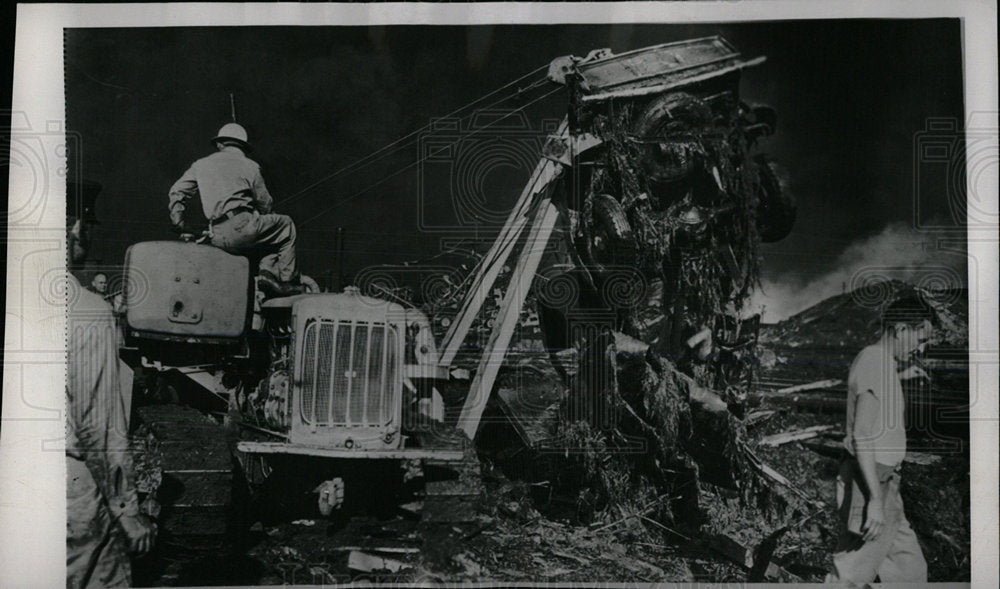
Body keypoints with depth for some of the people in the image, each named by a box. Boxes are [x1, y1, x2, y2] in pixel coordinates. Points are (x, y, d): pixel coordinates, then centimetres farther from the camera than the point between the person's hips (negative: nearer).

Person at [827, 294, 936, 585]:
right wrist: (875, 499, -27)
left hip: (882, 482, 11)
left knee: (910, 568, 15)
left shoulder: (872, 359, 12)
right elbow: (862, 436, -25)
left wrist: (899, 377, 30)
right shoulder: (877, 363, -18)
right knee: (852, 575, -4)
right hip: (871, 484, -11)